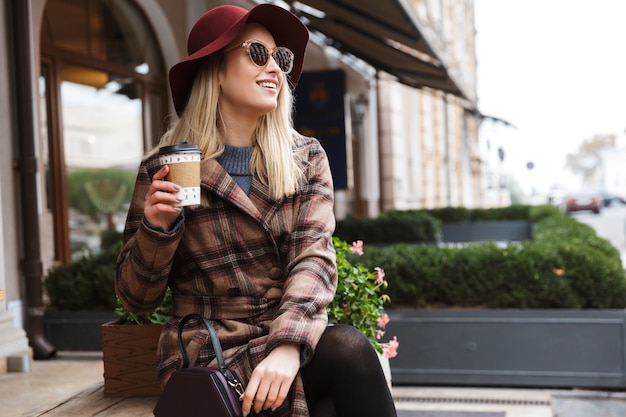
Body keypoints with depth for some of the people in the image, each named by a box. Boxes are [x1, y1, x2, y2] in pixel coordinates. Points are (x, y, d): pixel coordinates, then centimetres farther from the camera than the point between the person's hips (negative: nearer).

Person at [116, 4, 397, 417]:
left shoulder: (306, 159, 8)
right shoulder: (164, 170, 0)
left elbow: (314, 258, -7)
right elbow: (136, 298, 3)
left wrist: (288, 345, -24)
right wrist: (157, 228, -16)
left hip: (290, 346, 3)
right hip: (212, 361, -3)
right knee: (349, 351, -28)